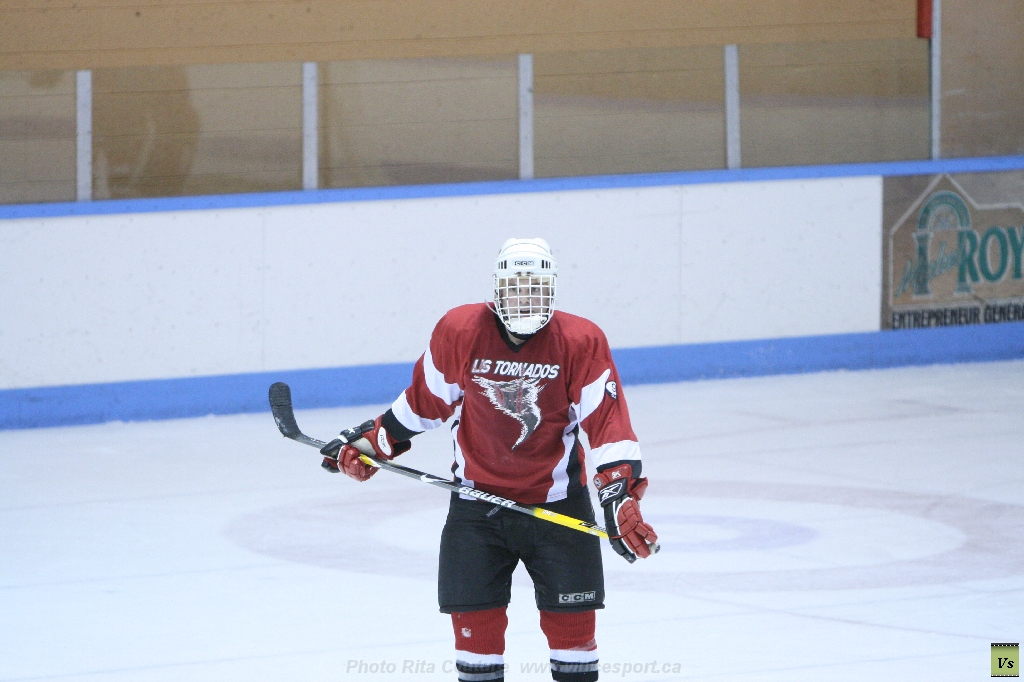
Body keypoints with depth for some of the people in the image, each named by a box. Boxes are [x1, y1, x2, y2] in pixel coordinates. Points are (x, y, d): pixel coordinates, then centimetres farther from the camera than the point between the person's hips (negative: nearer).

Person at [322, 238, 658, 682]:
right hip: (477, 495, 1)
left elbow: (608, 424, -16)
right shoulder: (458, 332, -10)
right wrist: (370, 443, 8)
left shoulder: (581, 342, -14)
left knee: (571, 613, 2)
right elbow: (424, 401, 6)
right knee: (474, 613, 1)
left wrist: (622, 500, -25)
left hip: (556, 500, -1)